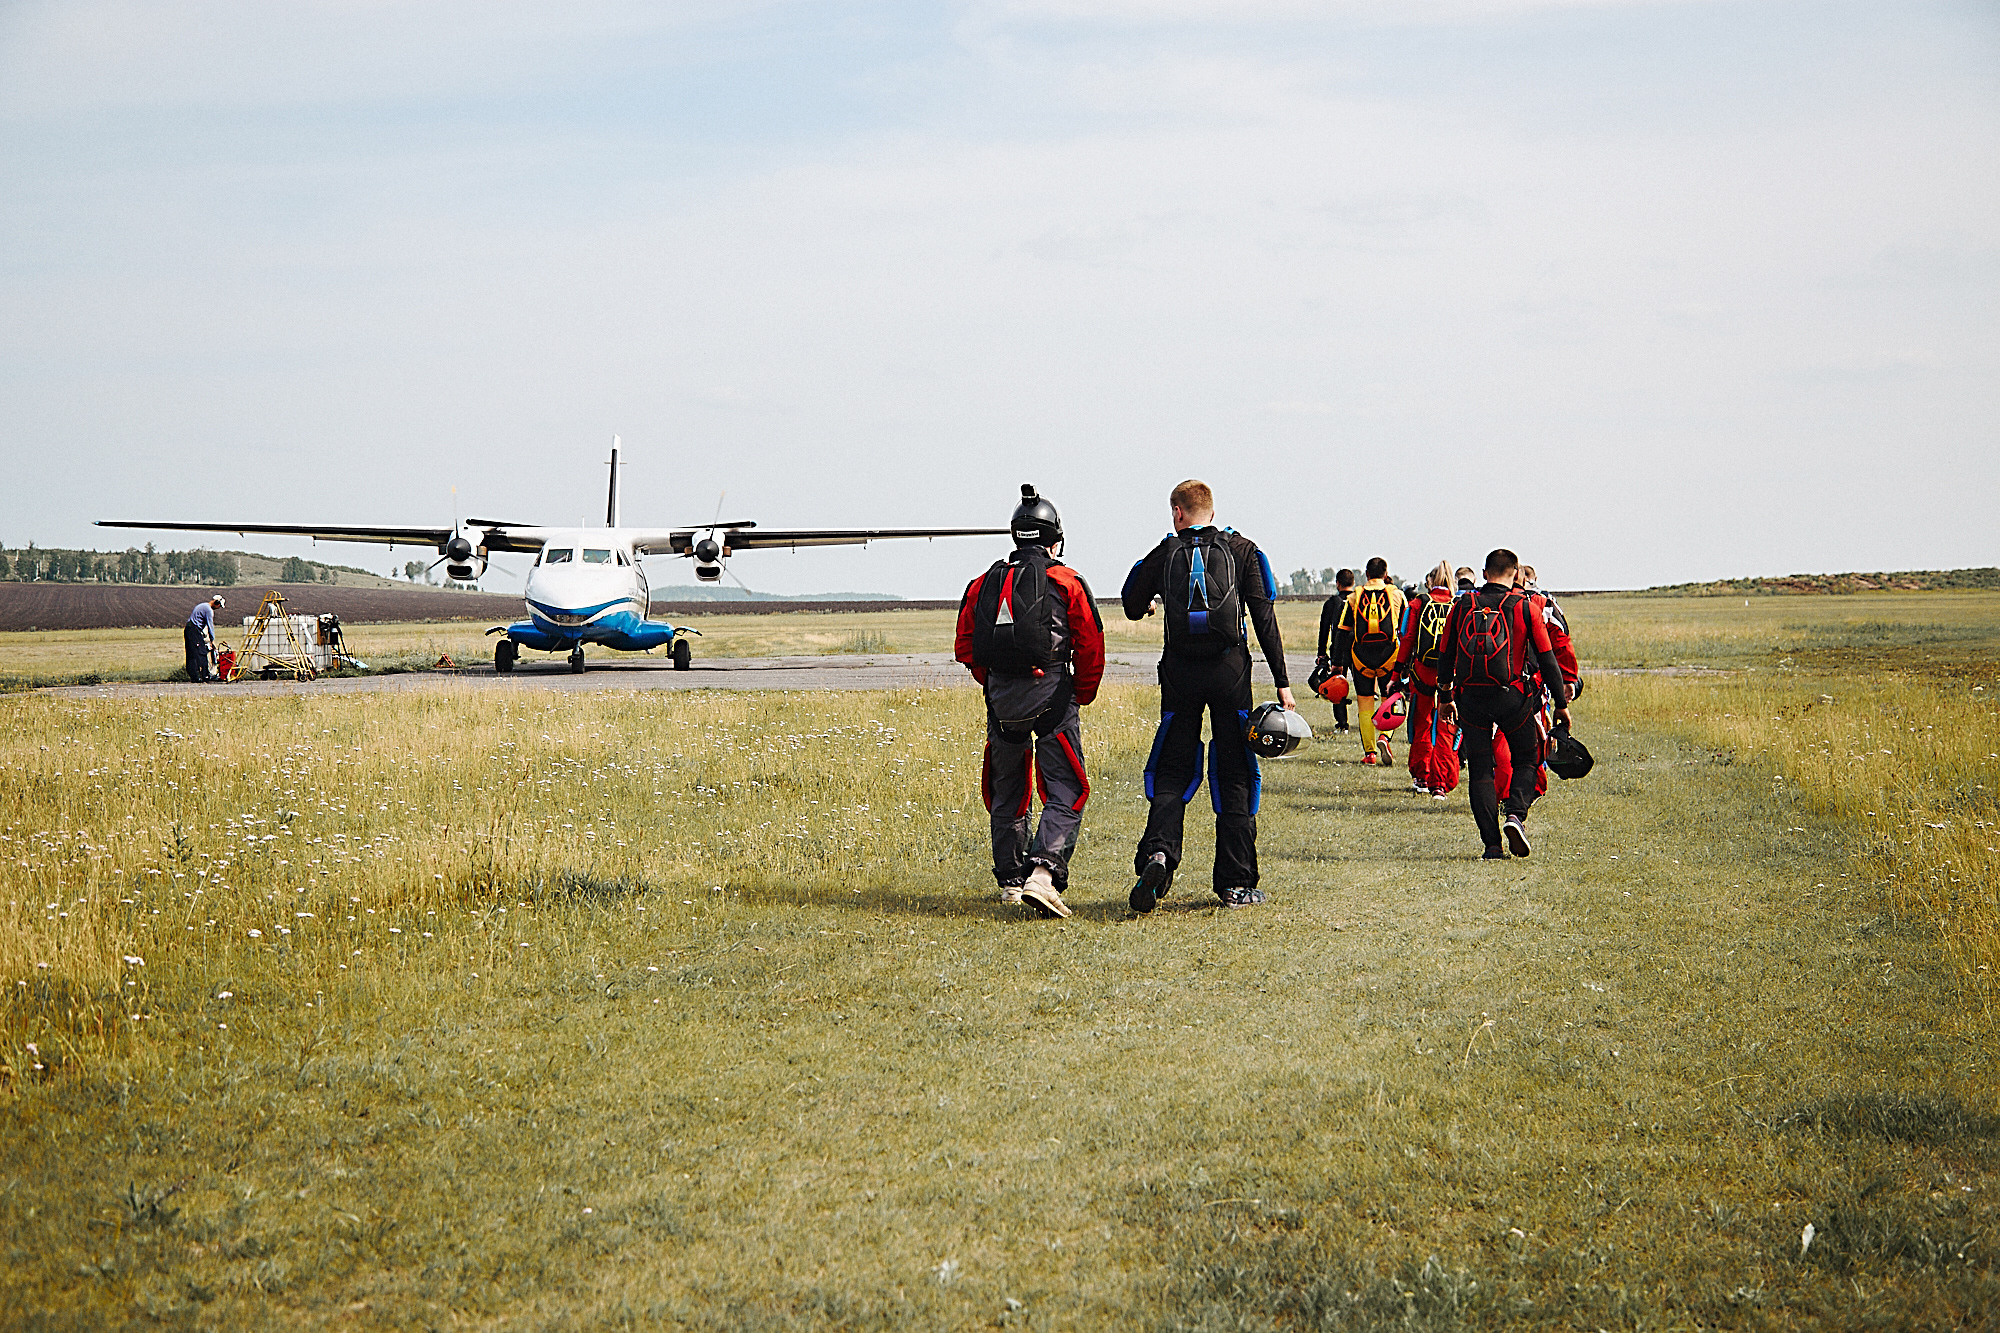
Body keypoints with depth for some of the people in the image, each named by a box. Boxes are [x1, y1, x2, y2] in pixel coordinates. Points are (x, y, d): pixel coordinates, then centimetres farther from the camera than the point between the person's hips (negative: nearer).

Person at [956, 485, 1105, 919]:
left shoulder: (984, 584, 10)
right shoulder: (1066, 582, 0)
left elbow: (966, 649, 11)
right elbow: (1090, 647, -1)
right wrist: (1082, 695, 12)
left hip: (1000, 700, 4)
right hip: (1051, 697, -4)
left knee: (1006, 794, 18)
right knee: (1066, 793, -4)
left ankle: (1010, 880, 24)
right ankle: (1042, 872, -23)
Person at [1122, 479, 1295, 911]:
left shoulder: (1163, 555, 6)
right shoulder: (1242, 550, 5)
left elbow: (1133, 608, 17)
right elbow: (1264, 618, -1)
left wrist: (1148, 605, 42)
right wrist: (1282, 684, -1)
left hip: (1180, 671, 1)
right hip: (1230, 669, 0)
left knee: (1173, 770, 9)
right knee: (1234, 777, 6)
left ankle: (1158, 851, -15)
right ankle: (1236, 884, 5)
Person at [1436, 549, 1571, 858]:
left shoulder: (1462, 606, 8)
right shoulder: (1524, 607, 1)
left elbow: (1445, 656, 12)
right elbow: (1546, 658, 0)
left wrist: (1445, 698, 23)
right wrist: (1561, 703, 6)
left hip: (1470, 696, 2)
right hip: (1511, 694, -2)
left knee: (1480, 769, 8)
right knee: (1526, 758, 17)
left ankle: (1491, 844, 2)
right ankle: (1516, 815, -6)